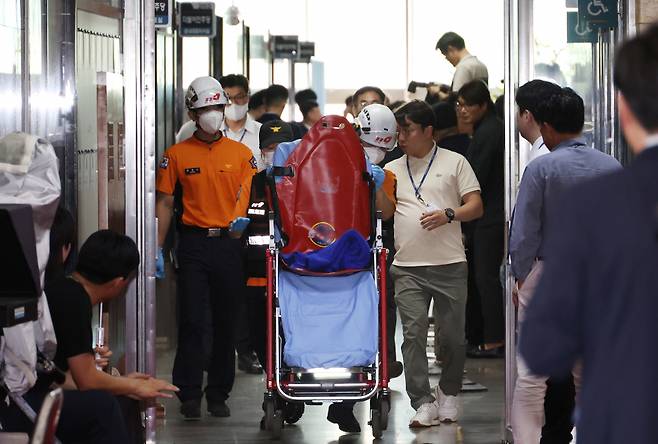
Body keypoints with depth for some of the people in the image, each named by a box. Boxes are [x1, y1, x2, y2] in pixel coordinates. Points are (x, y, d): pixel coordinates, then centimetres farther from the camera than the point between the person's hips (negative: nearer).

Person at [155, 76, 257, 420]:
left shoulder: (241, 153, 7)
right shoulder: (177, 154, 5)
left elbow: (249, 195, 2)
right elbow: (164, 203, 6)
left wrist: (243, 217, -20)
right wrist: (157, 248, -1)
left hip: (229, 243, 1)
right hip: (194, 244, -1)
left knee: (225, 323, 6)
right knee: (191, 321, -4)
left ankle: (219, 395, 14)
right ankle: (189, 395, 1)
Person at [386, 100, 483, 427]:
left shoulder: (454, 162, 6)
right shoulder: (391, 170, 15)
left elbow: (476, 206, 2)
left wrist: (448, 214, -14)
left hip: (449, 265, -2)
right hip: (408, 268, 2)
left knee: (453, 336, 4)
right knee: (414, 333, -7)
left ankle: (448, 393, 24)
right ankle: (423, 403, -6)